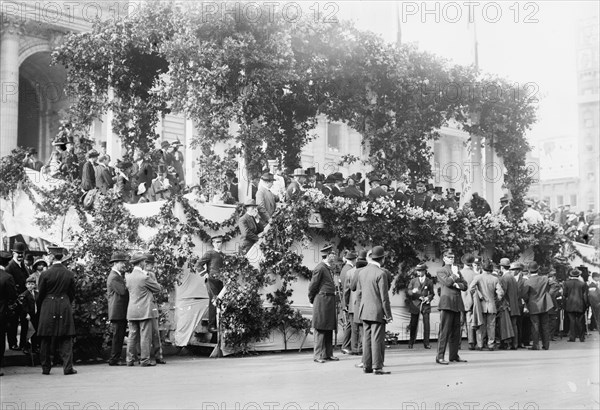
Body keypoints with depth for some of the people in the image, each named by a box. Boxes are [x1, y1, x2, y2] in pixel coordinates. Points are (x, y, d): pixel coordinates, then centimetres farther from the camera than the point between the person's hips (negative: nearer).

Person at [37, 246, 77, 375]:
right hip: (65, 309, 1)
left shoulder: (46, 274, -10)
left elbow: (41, 294, -2)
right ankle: (68, 367, -1)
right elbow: (72, 294, 5)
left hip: (48, 309, -1)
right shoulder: (70, 274, -2)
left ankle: (46, 367, 12)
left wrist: (41, 309, 14)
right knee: (66, 340, 4)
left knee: (47, 340, 8)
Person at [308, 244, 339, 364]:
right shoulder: (319, 268, -13)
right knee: (320, 329, -6)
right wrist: (312, 300, -1)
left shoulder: (328, 268, 17)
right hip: (322, 301, -9)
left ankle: (328, 354, 17)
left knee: (329, 329, 11)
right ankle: (318, 355, -2)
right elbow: (312, 286, -10)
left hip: (330, 302, 9)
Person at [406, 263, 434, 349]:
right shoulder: (413, 280, 9)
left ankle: (426, 343, -2)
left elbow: (431, 293, 14)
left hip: (425, 304, -1)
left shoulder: (429, 281, 7)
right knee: (413, 324, 3)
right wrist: (412, 291, -16)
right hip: (415, 304, 1)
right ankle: (411, 343, 15)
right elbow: (407, 291, 5)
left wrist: (428, 298, -7)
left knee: (426, 324, -9)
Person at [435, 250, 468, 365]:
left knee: (456, 331, 7)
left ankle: (454, 355, 14)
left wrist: (458, 285, -4)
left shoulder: (457, 271, 24)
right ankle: (440, 357, -10)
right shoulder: (440, 271, 4)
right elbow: (447, 282, -13)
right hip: (447, 302, -7)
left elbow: (465, 285, 15)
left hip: (457, 303, 7)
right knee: (444, 331, -10)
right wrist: (455, 274, 0)